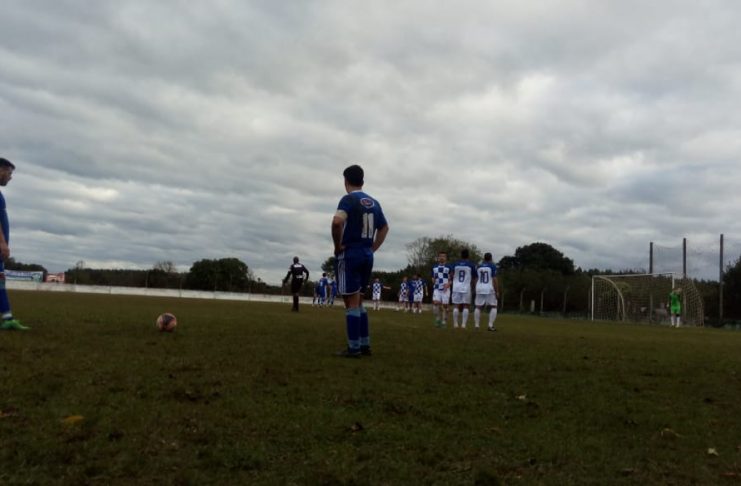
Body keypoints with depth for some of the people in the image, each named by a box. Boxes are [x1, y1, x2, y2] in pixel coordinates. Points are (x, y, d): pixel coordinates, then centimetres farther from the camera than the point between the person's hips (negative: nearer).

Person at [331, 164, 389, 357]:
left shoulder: (348, 199, -10)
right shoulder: (374, 202, 12)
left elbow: (337, 221, -28)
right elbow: (384, 228, 21)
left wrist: (338, 245, -15)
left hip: (349, 254, -7)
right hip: (367, 255, 7)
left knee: (351, 303, -2)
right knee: (358, 301, 16)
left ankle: (354, 348, 0)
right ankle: (365, 345, 18)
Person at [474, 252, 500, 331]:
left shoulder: (478, 266, 9)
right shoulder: (492, 266, -4)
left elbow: (476, 279, 10)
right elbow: (494, 280, -10)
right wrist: (497, 292, -7)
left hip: (480, 289, 4)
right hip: (489, 289, -4)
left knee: (478, 307, 8)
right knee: (493, 307, 6)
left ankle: (476, 325, 6)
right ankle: (491, 325, -3)